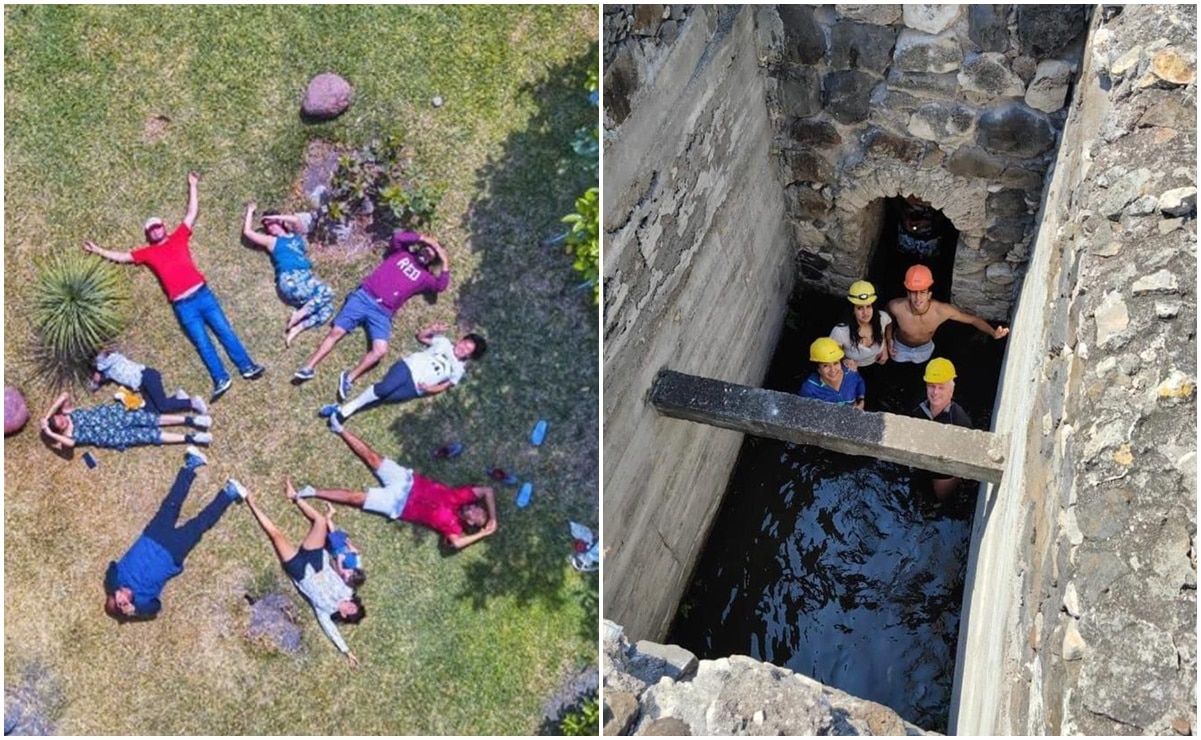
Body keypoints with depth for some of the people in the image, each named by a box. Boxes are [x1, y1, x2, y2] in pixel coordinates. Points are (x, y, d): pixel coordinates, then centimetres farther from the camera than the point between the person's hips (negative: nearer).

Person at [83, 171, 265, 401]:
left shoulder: (178, 237, 12)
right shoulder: (147, 253, 13)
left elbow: (192, 213, 14)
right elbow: (121, 257, 19)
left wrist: (192, 186, 13)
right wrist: (98, 250, 19)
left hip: (202, 293, 0)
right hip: (183, 305, 0)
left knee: (224, 330, -2)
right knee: (202, 342, -4)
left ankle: (247, 366, -1)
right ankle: (221, 380, -7)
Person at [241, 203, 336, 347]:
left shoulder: (295, 236, 27)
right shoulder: (271, 241, 15)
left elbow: (297, 220, 8)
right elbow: (247, 232, 10)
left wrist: (275, 217, 14)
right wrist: (250, 211, 22)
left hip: (306, 279, 6)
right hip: (290, 281, -6)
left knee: (327, 308, -16)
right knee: (326, 292, -27)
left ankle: (296, 328, -17)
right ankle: (299, 315, -19)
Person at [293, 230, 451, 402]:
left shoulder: (424, 277, 19)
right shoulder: (402, 253, 18)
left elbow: (441, 286, 4)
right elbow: (397, 237, 0)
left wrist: (445, 262, 5)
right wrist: (424, 238, 6)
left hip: (382, 313, 1)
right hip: (364, 298, -1)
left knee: (380, 350, -22)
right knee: (336, 332, -13)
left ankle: (349, 378, -17)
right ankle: (309, 368, -14)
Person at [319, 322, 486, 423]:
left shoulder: (458, 370, 12)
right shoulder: (444, 342, 15)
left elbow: (443, 387, 7)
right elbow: (420, 336, 21)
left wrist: (428, 388, -11)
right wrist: (432, 329, 2)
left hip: (415, 388, 0)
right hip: (408, 367, 0)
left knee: (384, 397, -24)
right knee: (384, 388, -29)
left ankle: (345, 410, -25)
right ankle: (345, 408, -28)